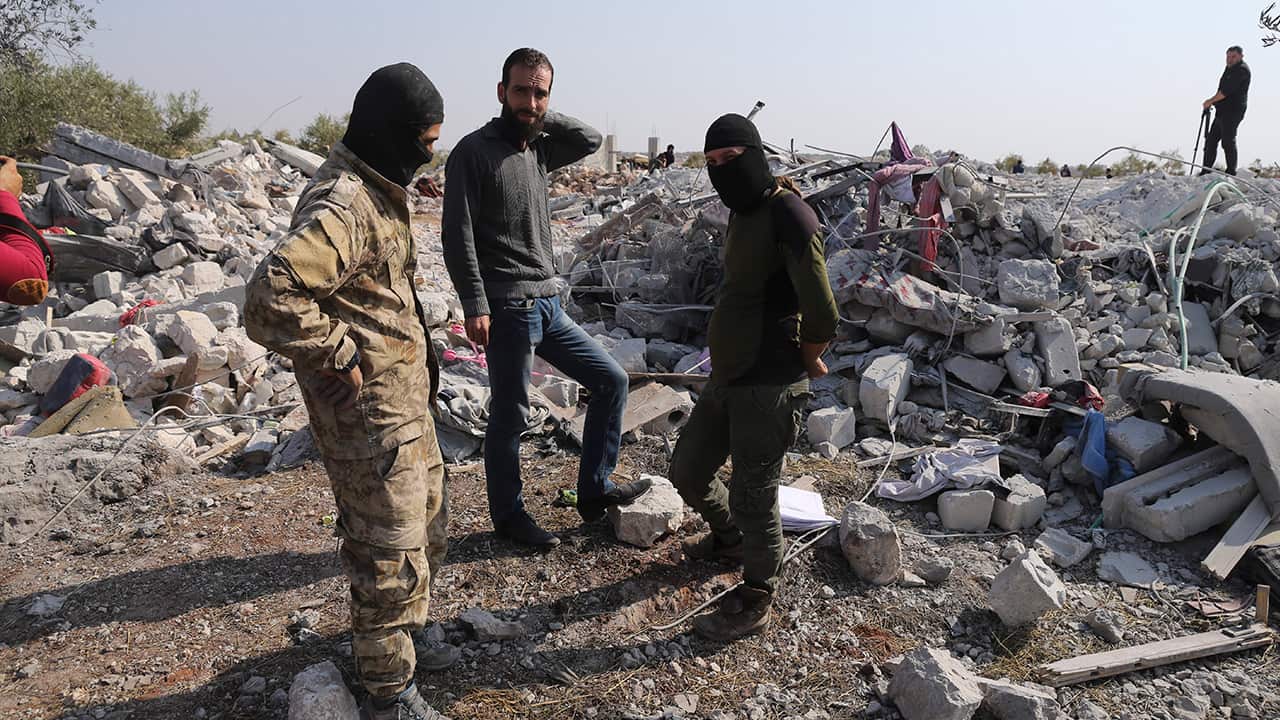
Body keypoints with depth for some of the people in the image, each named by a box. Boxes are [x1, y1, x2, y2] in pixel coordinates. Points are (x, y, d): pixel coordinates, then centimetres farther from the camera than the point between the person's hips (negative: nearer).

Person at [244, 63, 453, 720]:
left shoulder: (376, 189, 10)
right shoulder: (344, 206, -24)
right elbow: (270, 302, -35)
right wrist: (341, 355, -23)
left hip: (404, 395, 10)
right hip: (369, 411, -10)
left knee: (425, 517, 26)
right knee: (393, 552, 3)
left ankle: (395, 621, 49)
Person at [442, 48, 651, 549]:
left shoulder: (537, 149, 14)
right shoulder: (473, 152, -8)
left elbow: (591, 140, 19)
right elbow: (458, 236, -14)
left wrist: (541, 118, 6)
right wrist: (475, 306, -20)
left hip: (548, 305, 8)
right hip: (508, 308, -8)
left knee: (611, 380, 10)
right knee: (510, 416, 3)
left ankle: (595, 490, 21)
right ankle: (508, 514, 23)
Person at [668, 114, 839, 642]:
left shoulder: (788, 214, -18)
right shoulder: (743, 213, 12)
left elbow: (821, 315, -22)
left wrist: (806, 362, -5)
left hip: (768, 388, -9)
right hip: (728, 377, 9)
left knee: (753, 495, 4)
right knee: (688, 470, 21)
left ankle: (756, 600, 26)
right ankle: (730, 538, 48)